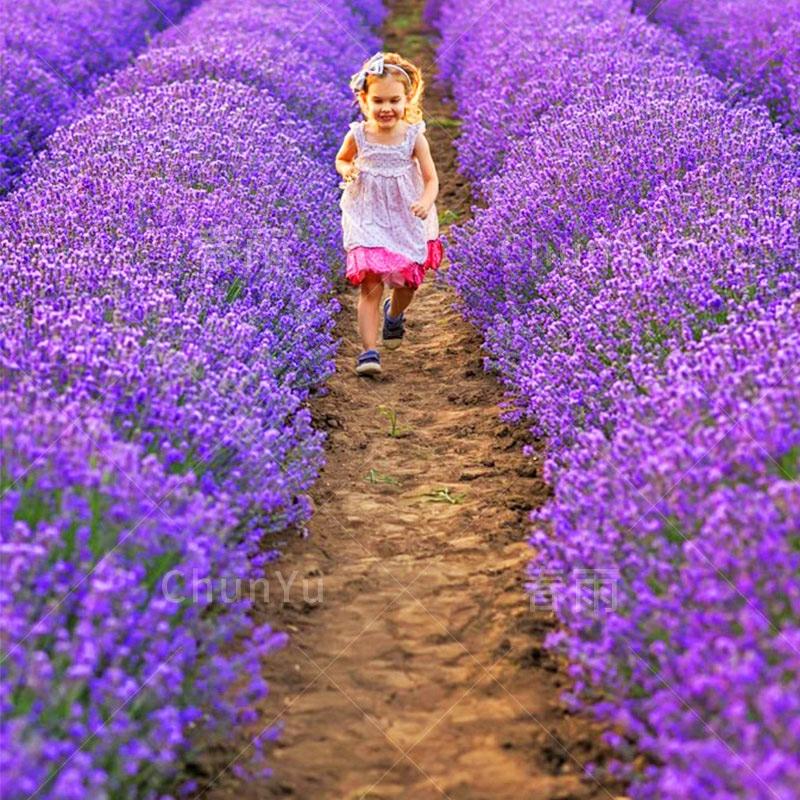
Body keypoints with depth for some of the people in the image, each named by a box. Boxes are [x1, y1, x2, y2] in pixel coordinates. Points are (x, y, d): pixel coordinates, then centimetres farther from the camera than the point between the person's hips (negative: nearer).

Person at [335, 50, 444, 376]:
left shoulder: (414, 138, -13)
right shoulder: (358, 135, -11)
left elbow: (431, 179, -10)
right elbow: (341, 159, 11)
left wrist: (426, 202, -31)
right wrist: (347, 171, -13)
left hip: (407, 222, 1)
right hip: (368, 220, -1)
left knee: (407, 282, 18)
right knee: (370, 286, -12)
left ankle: (394, 314, 53)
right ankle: (369, 350, -12)